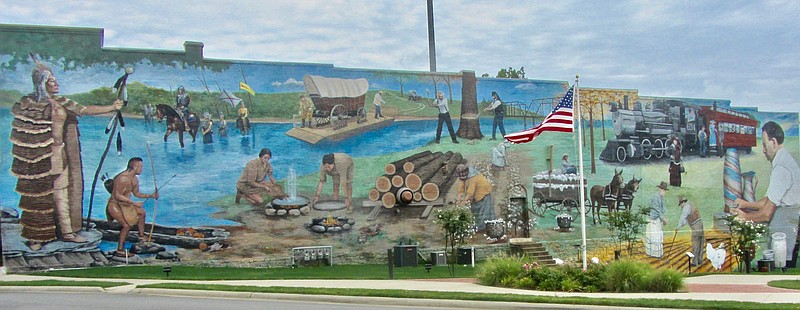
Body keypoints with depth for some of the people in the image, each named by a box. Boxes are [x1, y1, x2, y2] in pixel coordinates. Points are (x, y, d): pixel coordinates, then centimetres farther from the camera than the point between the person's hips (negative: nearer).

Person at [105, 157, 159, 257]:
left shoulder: (134, 179, 3)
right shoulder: (123, 178, -28)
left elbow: (136, 193, 17)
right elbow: (117, 196, -29)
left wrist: (150, 196, 6)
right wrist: (133, 203, -30)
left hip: (124, 204, 10)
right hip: (115, 205, -10)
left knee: (142, 212, 21)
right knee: (127, 225, -19)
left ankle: (141, 237, 34)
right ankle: (119, 250, -10)